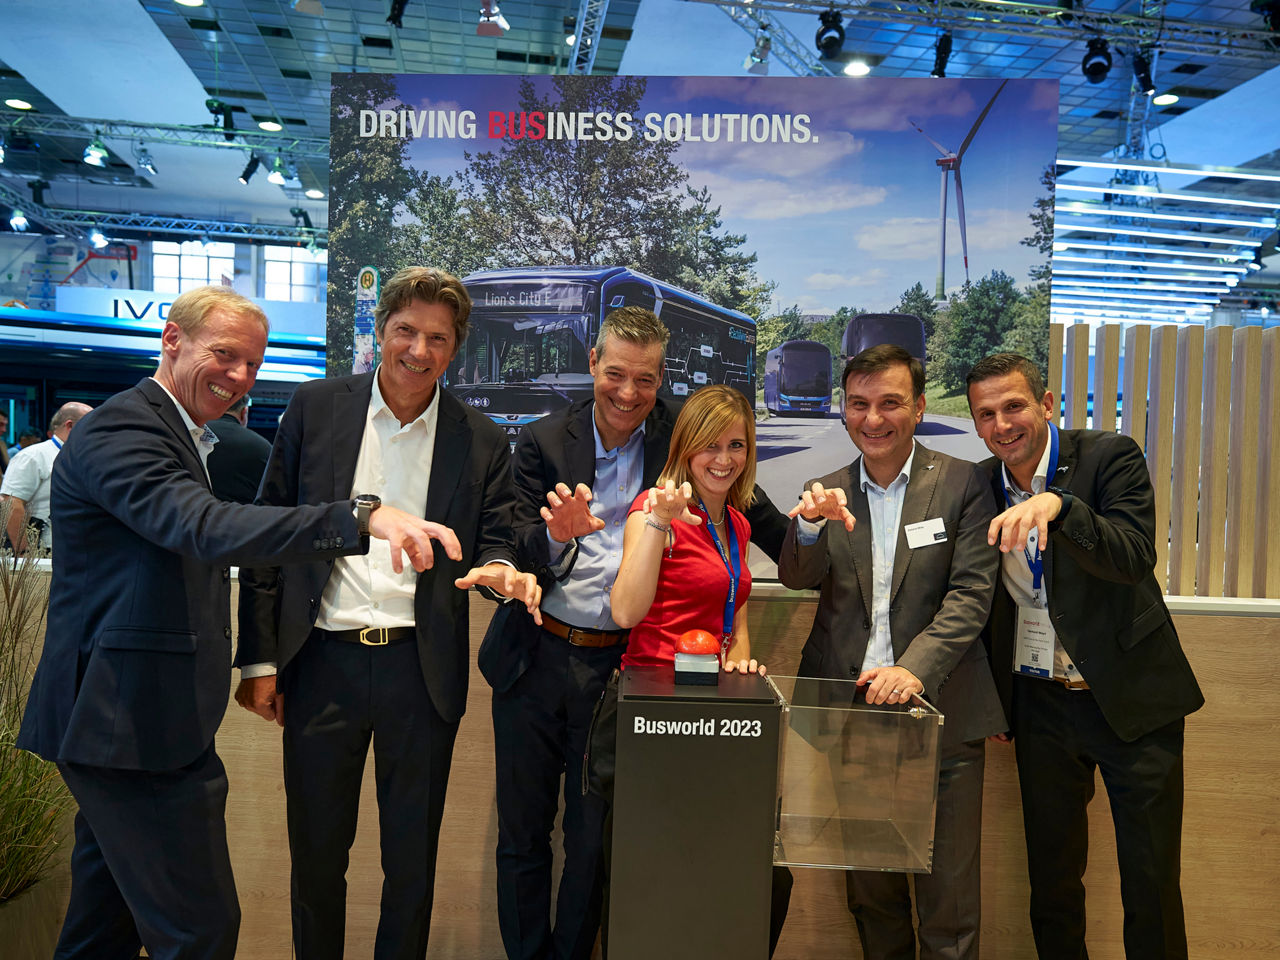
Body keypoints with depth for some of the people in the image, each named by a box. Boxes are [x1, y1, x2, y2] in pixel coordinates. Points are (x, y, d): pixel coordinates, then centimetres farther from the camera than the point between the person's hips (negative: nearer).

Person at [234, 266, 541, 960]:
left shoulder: (481, 441, 2)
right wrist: (259, 656, -1)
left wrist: (500, 568, -20)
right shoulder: (315, 408, 2)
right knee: (316, 851, 15)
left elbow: (494, 541, 6)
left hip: (422, 668, 0)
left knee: (412, 858, 13)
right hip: (322, 662, 0)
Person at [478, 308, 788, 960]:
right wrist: (556, 536, -30)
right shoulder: (543, 442, -2)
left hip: (619, 667, 0)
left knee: (593, 839, 11)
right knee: (523, 833, 13)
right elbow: (522, 556, -9)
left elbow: (755, 513, 8)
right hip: (535, 660, 1)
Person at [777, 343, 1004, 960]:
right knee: (869, 891, 15)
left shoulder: (961, 484, -1)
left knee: (949, 899, 3)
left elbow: (971, 594, -7)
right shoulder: (830, 494, 7)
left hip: (939, 715, -2)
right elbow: (797, 579, -4)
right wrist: (811, 524, -26)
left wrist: (915, 668, -22)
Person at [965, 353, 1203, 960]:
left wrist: (1057, 505, -39)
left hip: (1131, 699, -3)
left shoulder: (1110, 456, -9)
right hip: (1041, 705, 4)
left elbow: (1134, 558, -24)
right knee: (1051, 876, 14)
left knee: (1151, 886, 5)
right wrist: (991, 698, 8)